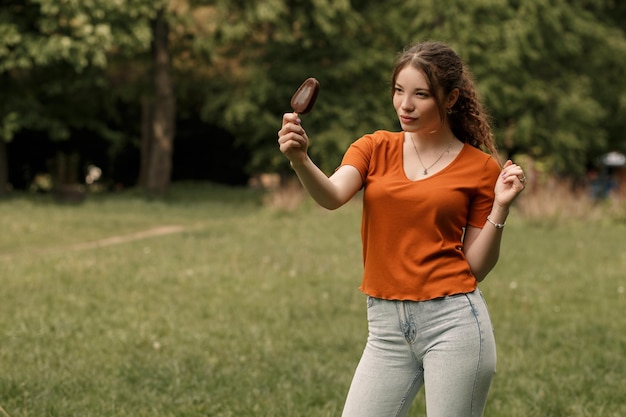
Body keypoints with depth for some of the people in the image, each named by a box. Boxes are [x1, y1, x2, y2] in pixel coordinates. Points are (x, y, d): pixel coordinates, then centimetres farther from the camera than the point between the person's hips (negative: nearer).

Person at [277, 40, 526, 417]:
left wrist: (501, 206, -8)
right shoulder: (375, 148, 8)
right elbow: (332, 196, -14)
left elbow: (476, 268, 3)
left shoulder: (481, 167, 2)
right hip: (387, 327, 3)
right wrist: (300, 159, -32)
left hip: (453, 320, -3)